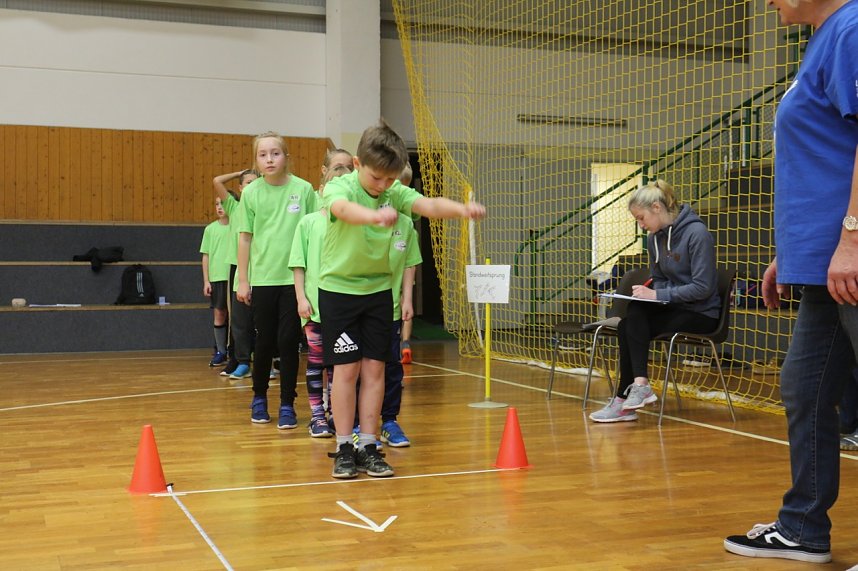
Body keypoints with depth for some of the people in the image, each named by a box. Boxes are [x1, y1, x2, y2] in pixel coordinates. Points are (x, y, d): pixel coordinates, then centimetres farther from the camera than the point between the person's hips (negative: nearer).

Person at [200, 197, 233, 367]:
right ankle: (220, 352, 11)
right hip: (216, 278, 2)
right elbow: (206, 256, 9)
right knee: (219, 315, 4)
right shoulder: (210, 229, 7)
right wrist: (206, 281, 3)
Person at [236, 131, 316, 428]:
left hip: (294, 278, -1)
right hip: (263, 279, 1)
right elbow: (245, 237, 4)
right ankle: (259, 398, 28)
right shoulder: (251, 193, 0)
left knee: (289, 341, 0)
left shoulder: (304, 189, -3)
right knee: (264, 341, 9)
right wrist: (243, 280, 3)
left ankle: (287, 404, 11)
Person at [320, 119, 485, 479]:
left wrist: (461, 209, -46)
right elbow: (344, 209, -41)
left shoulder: (394, 192, -5)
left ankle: (368, 447, 11)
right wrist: (375, 215, -64)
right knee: (346, 368, -3)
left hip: (378, 290, 4)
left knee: (374, 368, 3)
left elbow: (429, 205, -24)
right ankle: (344, 449, 7)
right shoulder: (339, 188, -16)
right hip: (338, 289, -4)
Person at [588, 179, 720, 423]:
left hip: (701, 314, -7)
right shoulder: (654, 238, 8)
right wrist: (647, 291, -5)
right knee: (631, 320, -23)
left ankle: (634, 390, -20)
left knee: (630, 326, -25)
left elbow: (703, 287, -20)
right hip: (674, 308, 7)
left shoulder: (697, 233, -16)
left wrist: (658, 295, -23)